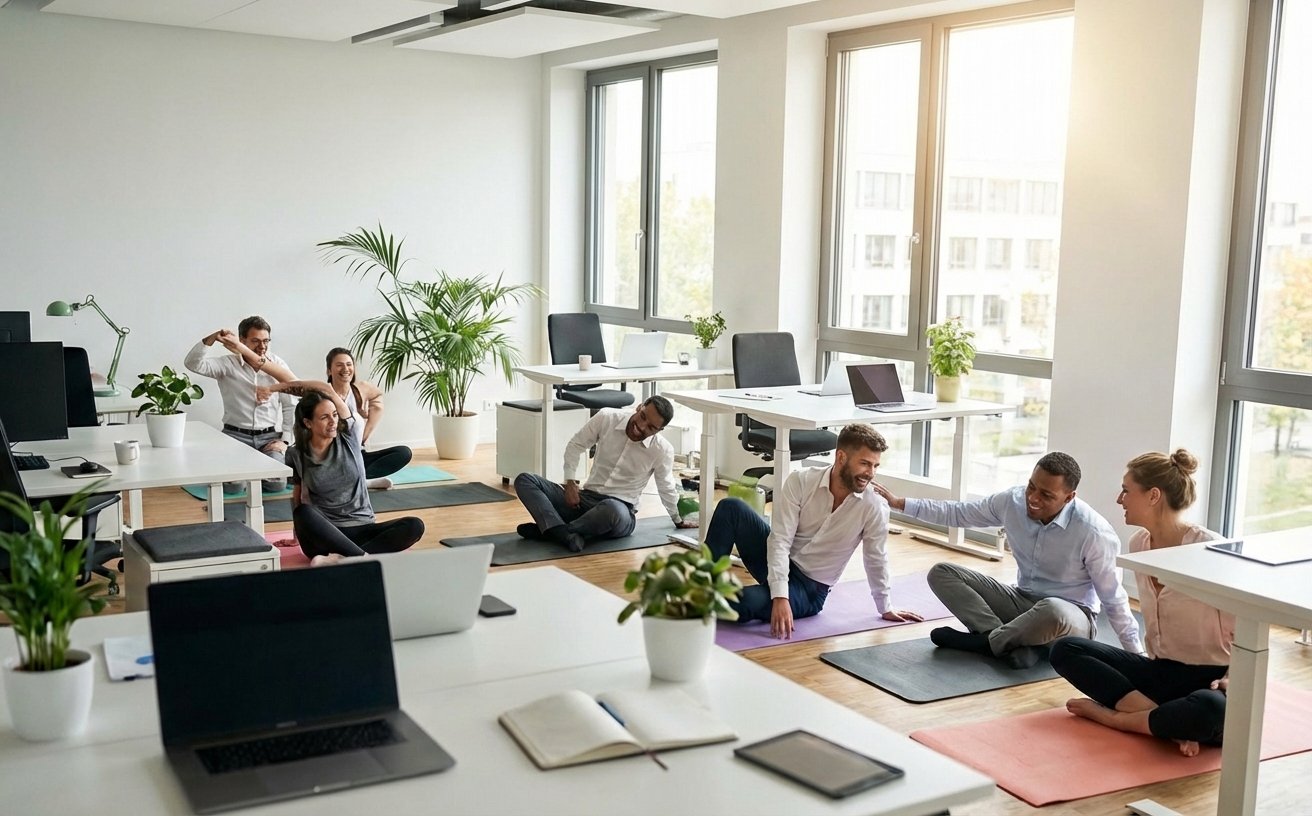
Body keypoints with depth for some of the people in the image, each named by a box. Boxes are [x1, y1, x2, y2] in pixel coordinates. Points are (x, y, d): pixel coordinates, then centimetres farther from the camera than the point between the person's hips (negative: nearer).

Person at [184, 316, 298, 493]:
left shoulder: (278, 364, 3)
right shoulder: (227, 364, -3)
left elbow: (290, 406, 5)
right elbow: (192, 364, -17)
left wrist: (285, 439, -2)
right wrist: (212, 339, -29)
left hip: (268, 436, 2)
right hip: (236, 435, -1)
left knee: (277, 483, -20)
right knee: (233, 485, -22)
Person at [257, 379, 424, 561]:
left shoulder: (349, 438, 0)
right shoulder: (296, 455, 0)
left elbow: (327, 389, -5)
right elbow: (297, 496, 15)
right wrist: (298, 534, 18)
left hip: (361, 530, 1)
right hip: (324, 534, -1)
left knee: (414, 526, -26)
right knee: (303, 513, -37)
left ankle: (341, 559, -39)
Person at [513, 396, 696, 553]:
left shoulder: (662, 451, -8)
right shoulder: (607, 417, -6)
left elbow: (667, 488, 10)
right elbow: (576, 445, 7)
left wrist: (679, 521, 24)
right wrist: (570, 482, -4)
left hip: (621, 509, -3)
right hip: (584, 498, 4)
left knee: (613, 510, -43)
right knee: (524, 480, -15)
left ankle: (549, 529, -22)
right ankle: (569, 536, -37)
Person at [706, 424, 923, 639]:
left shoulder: (875, 508, -17)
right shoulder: (801, 481, -16)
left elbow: (876, 561, 0)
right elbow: (780, 540, -20)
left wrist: (886, 609, 11)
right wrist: (780, 596, -32)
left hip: (810, 589, -2)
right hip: (776, 564, 2)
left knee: (741, 603, -33)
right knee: (731, 507, -23)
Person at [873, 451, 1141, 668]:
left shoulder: (1095, 533, -24)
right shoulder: (1012, 501, -10)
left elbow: (1114, 599, -15)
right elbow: (957, 513, 4)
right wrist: (899, 503, 1)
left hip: (1071, 616, -6)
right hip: (1022, 601, 6)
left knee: (1053, 612, -44)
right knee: (941, 573, -10)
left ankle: (985, 641, -15)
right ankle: (1014, 643, -26)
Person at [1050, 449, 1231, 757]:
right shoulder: (1139, 543, 3)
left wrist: (1233, 678, -22)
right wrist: (1154, 660, 9)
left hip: (1209, 681, -7)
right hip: (1162, 673, 7)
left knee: (1211, 711, -42)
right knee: (1065, 650, -10)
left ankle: (1112, 715, -16)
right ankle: (1172, 724, -19)